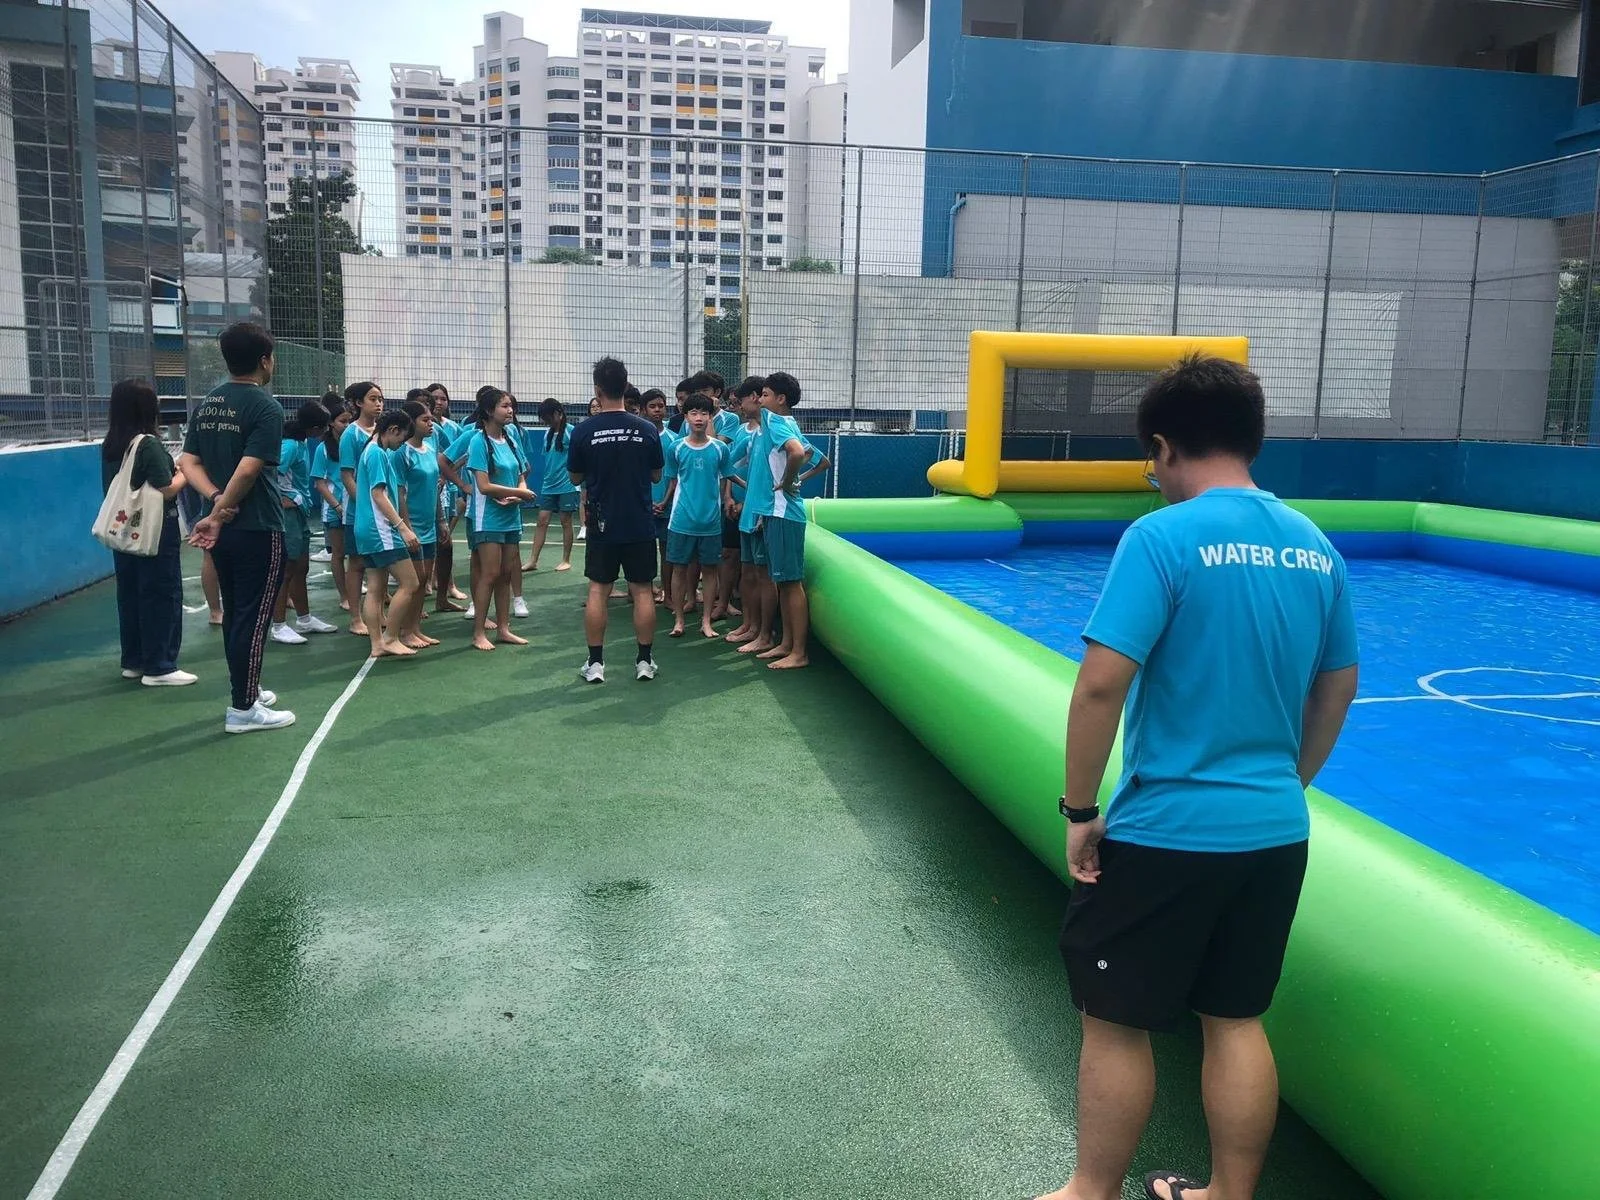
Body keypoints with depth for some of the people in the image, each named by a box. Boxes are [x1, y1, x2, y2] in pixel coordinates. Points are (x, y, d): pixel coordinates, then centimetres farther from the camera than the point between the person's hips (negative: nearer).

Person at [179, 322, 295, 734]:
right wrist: (218, 515, -13)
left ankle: (246, 689, 29)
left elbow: (188, 462, 5)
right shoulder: (266, 407, -14)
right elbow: (247, 471, -22)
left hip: (224, 528, 8)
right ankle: (243, 708, 2)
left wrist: (216, 499, -8)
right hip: (257, 528, -8)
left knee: (233, 612, 17)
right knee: (254, 616, -2)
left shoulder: (206, 404, 10)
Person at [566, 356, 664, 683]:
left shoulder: (584, 431, -8)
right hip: (640, 524, 0)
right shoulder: (647, 430, -5)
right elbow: (656, 475, 6)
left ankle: (595, 663, 8)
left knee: (598, 590, 7)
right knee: (642, 591, 7)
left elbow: (576, 478, 4)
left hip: (603, 524, 0)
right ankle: (645, 661, 11)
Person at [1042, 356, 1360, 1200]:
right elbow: (1338, 690, 14)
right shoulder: (1314, 547, 5)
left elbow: (1102, 683, -22)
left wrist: (1080, 809, -11)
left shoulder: (1162, 537, -16)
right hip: (1274, 830, 7)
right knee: (1237, 1022, 18)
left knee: (1117, 1023, 10)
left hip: (1166, 832, -6)